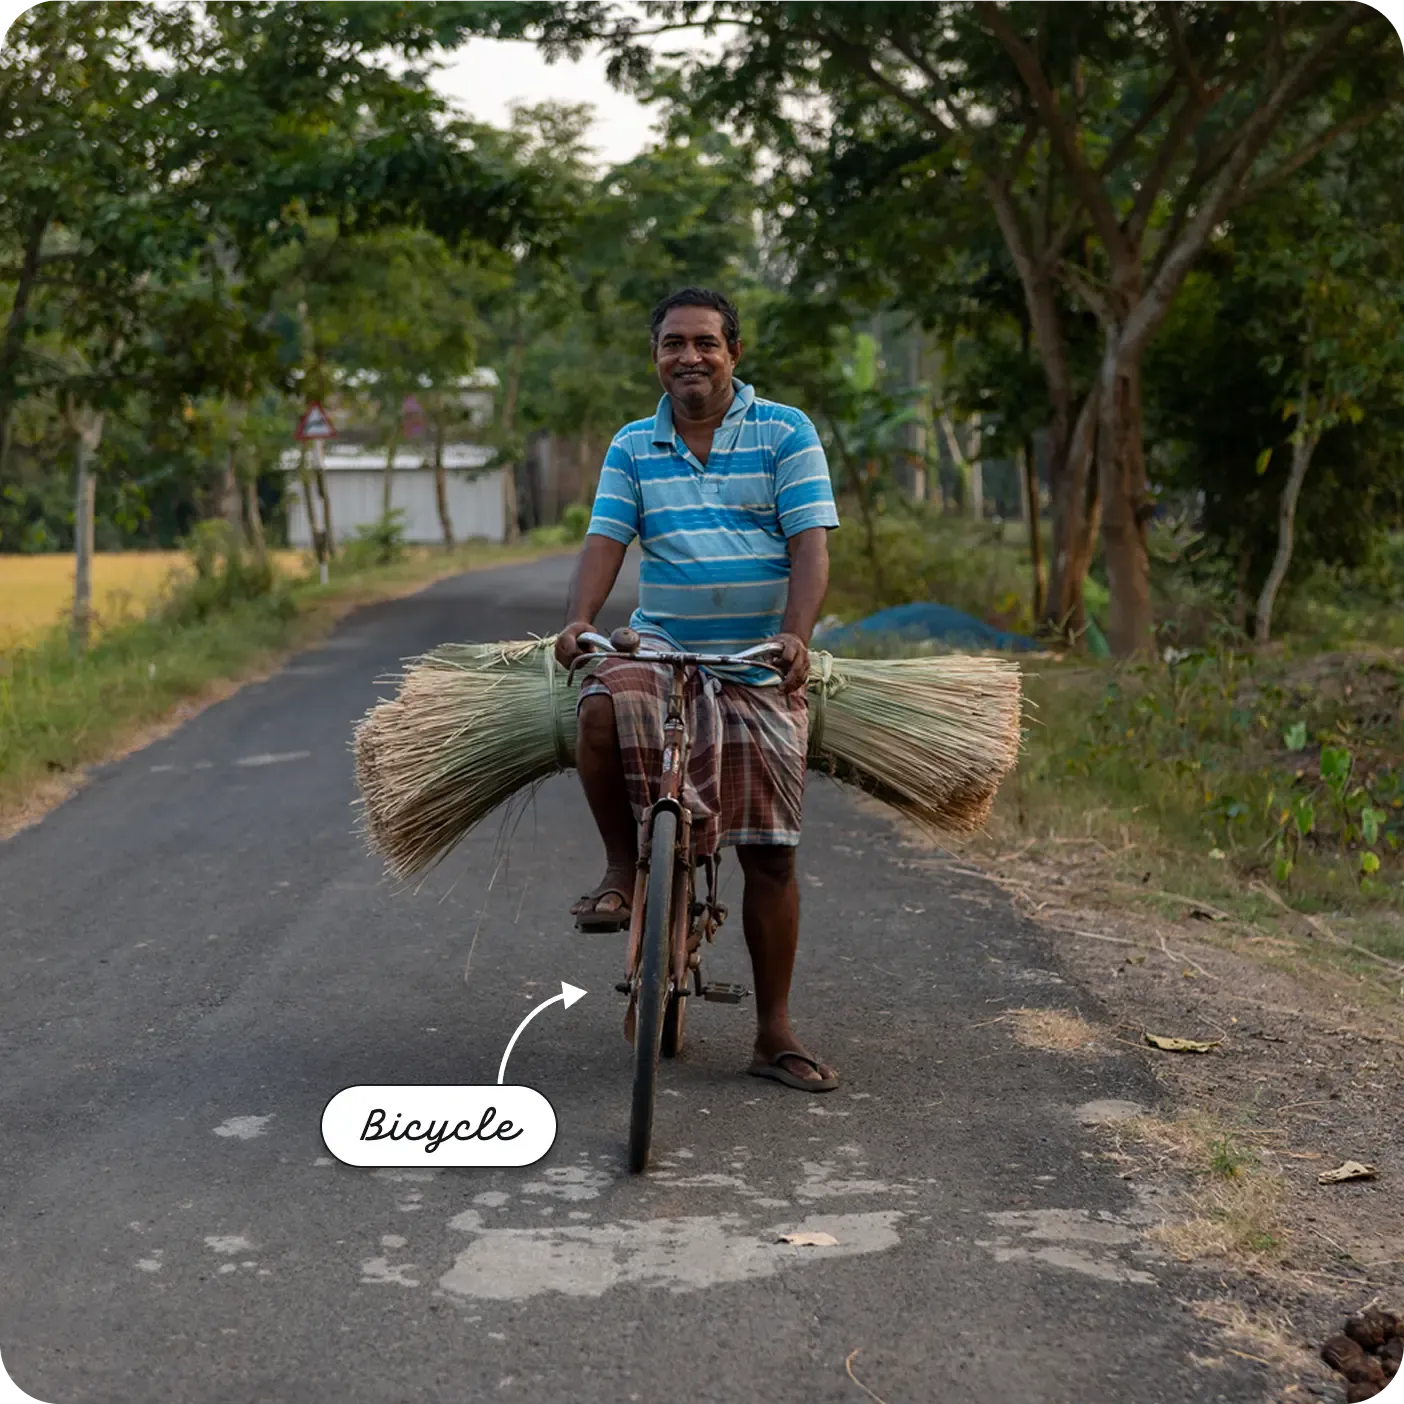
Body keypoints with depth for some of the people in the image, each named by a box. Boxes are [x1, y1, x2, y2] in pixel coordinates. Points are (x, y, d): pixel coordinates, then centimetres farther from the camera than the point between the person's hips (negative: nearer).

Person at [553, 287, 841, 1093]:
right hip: (661, 646, 1)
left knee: (770, 852, -1)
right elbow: (606, 541, -2)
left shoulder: (785, 434, -1)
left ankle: (776, 1033, 9)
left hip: (760, 665, -1)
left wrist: (795, 636, -26)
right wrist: (580, 621, -21)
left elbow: (811, 545, -10)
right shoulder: (633, 447, 8)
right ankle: (623, 867, -12)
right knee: (602, 707, -35)